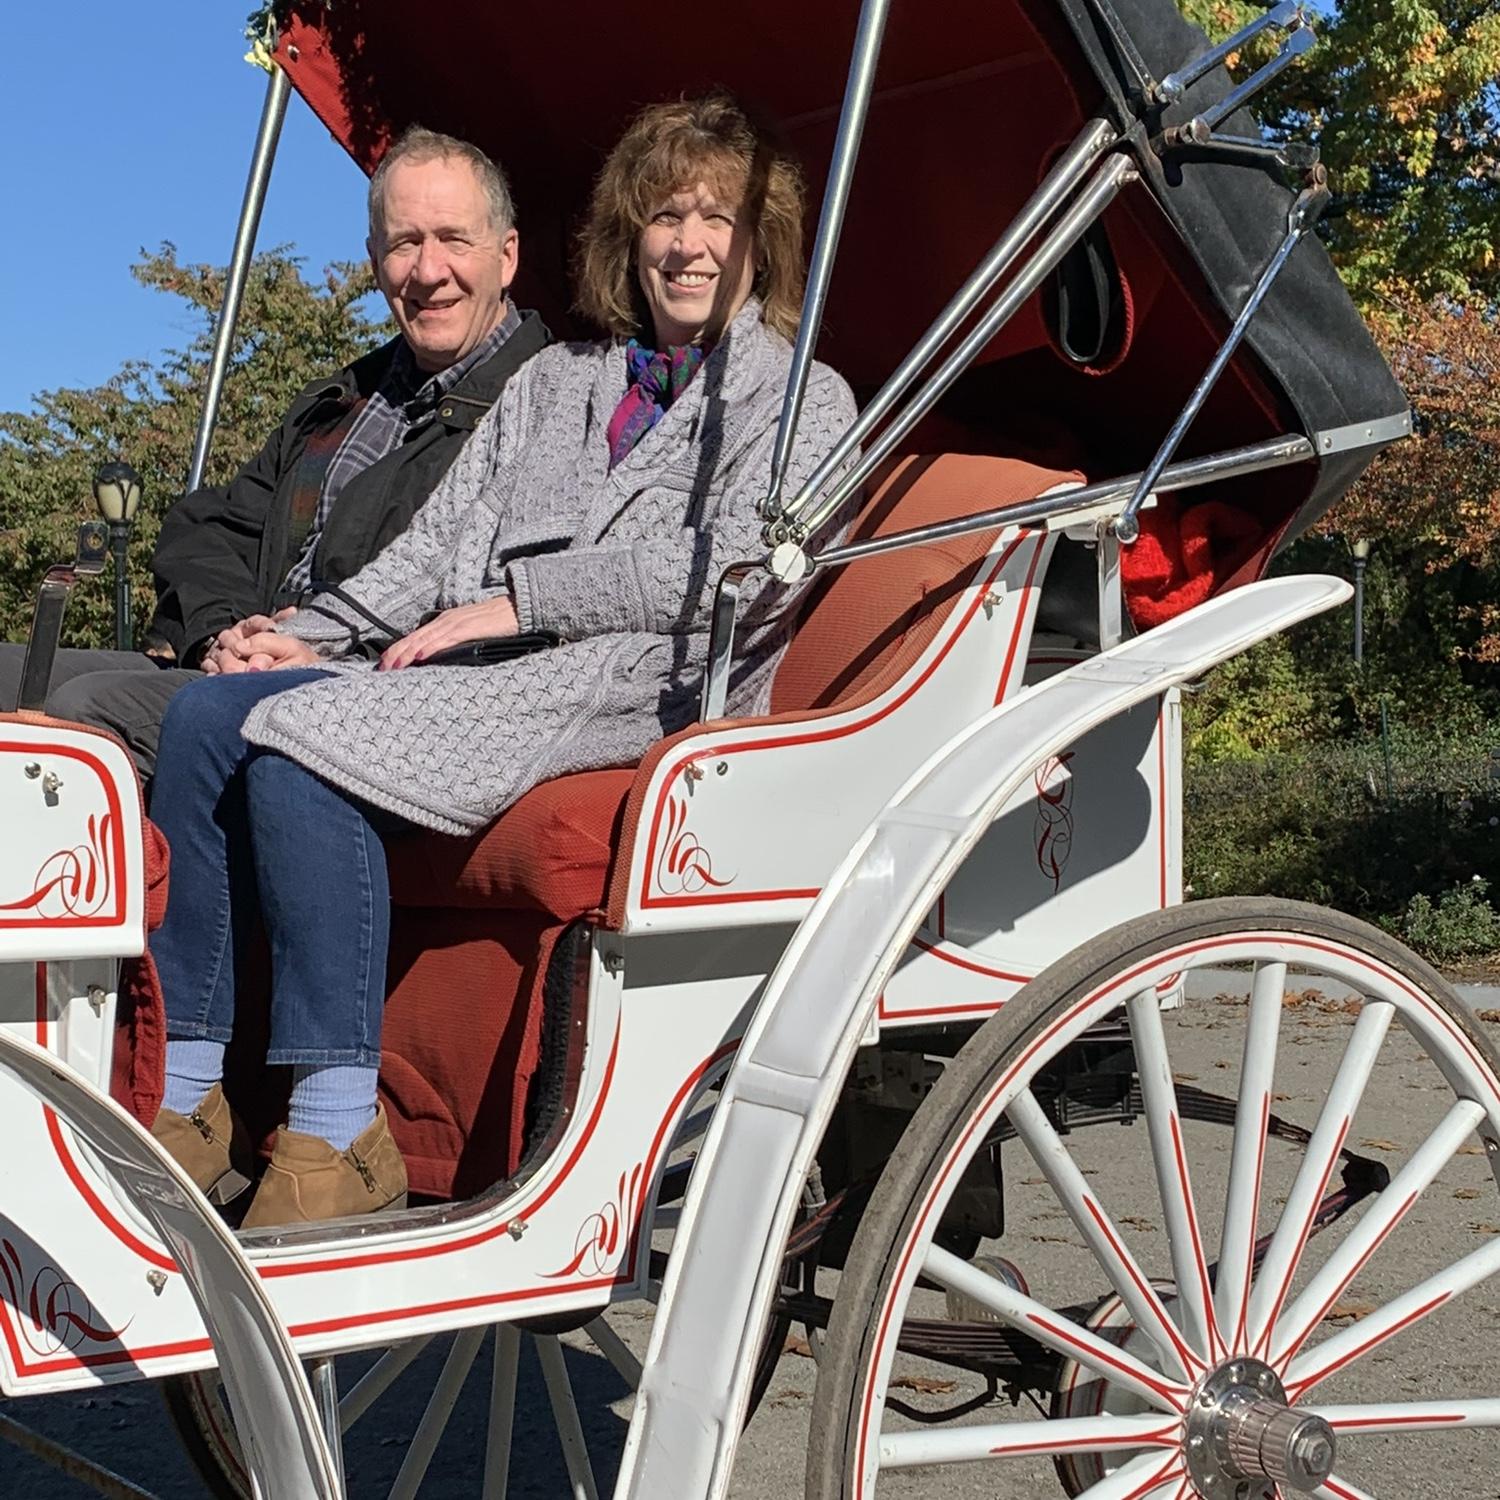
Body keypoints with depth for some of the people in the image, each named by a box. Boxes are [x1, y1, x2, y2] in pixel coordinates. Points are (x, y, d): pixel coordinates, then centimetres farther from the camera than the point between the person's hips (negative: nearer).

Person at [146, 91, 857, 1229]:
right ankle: (185, 1103, -15)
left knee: (297, 746, -28)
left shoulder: (802, 399, 10)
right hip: (469, 668, 7)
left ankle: (340, 1131, -25)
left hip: (631, 685, -6)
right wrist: (313, 632, 2)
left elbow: (737, 570, -8)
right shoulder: (561, 377, 28)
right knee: (209, 714, -16)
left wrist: (522, 599, -11)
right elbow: (445, 536, 18)